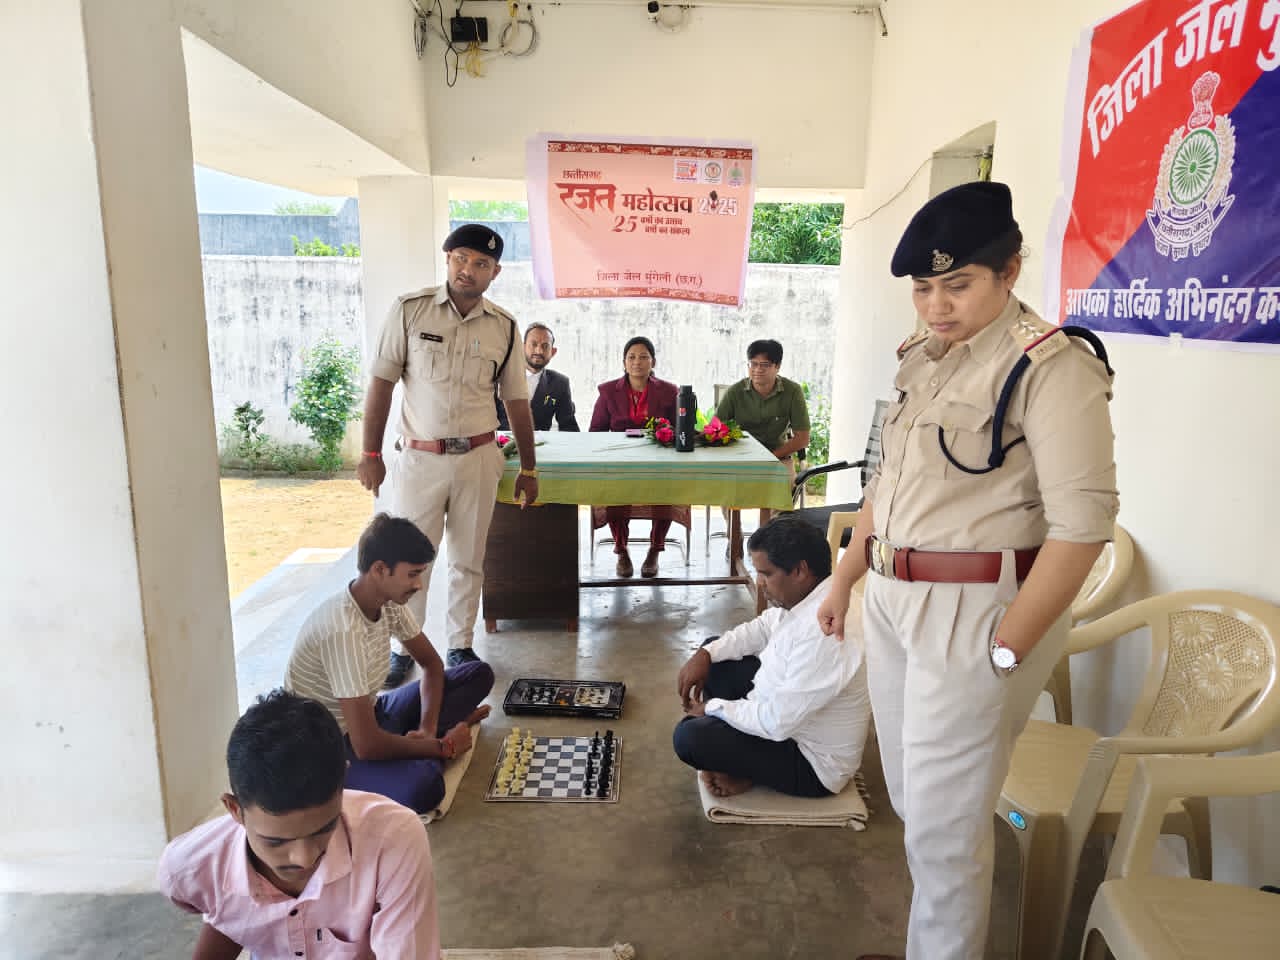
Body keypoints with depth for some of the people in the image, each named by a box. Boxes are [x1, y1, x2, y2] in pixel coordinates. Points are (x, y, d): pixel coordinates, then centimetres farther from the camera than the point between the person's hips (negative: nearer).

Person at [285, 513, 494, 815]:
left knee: (479, 673, 3)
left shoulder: (390, 601, -8)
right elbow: (366, 746, -34)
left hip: (369, 713, 8)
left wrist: (427, 729, -10)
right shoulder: (344, 630, -33)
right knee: (423, 788, -36)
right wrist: (442, 746, -21)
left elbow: (431, 663, 6)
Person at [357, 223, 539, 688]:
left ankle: (460, 647, 28)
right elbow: (382, 383, -2)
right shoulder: (410, 309, -5)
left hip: (478, 458, 2)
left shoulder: (503, 327, 2)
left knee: (468, 561, 11)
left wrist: (528, 468, 8)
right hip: (419, 458, -2)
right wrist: (371, 453, -5)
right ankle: (404, 650, 25)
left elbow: (516, 401, 7)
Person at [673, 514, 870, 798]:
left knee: (688, 737, -22)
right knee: (715, 653, 11)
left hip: (811, 764, -10)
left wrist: (713, 707, -15)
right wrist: (706, 654, -4)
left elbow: (776, 723, -32)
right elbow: (762, 629, 12)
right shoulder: (806, 595, -7)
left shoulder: (823, 633, -36)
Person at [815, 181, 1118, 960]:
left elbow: (1083, 522, -18)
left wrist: (1006, 649, -18)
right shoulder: (924, 361, 9)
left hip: (973, 611, -7)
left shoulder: (1051, 365, -14)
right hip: (893, 602, 8)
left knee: (943, 823, 5)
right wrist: (844, 581, 17)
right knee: (912, 801, 20)